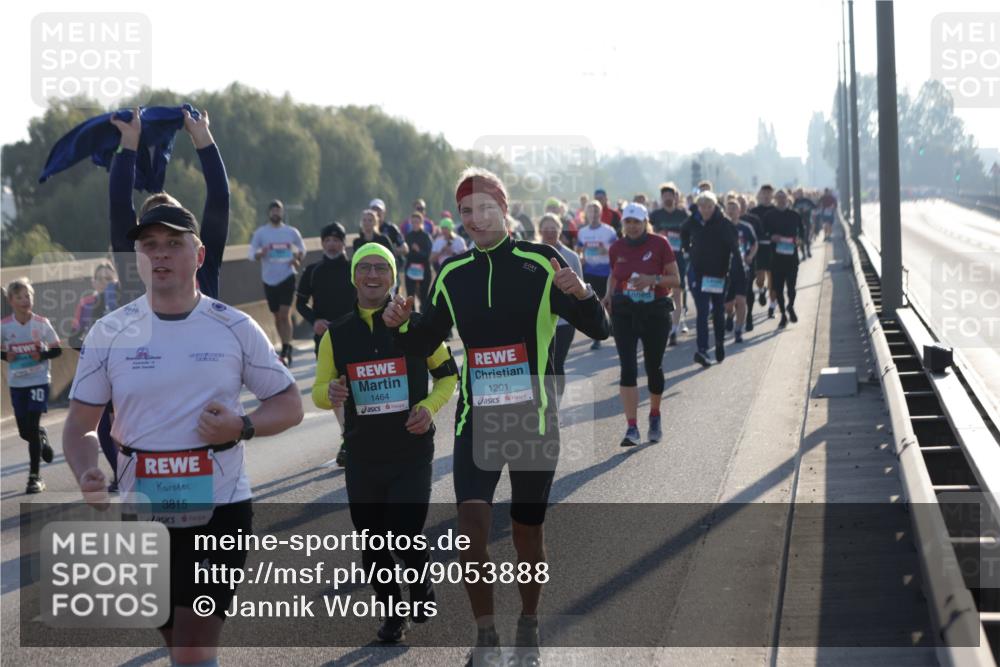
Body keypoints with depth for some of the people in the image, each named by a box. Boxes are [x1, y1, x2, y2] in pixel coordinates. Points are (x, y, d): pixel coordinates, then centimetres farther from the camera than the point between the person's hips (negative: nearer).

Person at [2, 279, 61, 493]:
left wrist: (43, 355, -18)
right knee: (24, 431, 7)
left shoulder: (42, 323, -7)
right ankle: (42, 437, 46)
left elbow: (57, 349, 1)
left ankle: (35, 476, -1)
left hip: (39, 380, -2)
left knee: (32, 427, -10)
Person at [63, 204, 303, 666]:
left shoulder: (235, 328, -2)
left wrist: (242, 427, -15)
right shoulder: (109, 333, 1)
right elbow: (80, 425, 5)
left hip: (220, 510, -2)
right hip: (143, 515, 3)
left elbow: (289, 404, 6)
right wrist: (87, 476, -16)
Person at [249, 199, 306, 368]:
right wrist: (260, 254, -21)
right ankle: (286, 348, 23)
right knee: (277, 316, 9)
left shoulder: (292, 232, 3)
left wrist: (297, 258, -4)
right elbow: (252, 253, 0)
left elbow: (302, 249, 16)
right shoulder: (260, 233, 1)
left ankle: (286, 352, -14)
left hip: (287, 277, -2)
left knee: (285, 315, -12)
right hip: (269, 279, 2)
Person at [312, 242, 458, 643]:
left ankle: (422, 590, 22)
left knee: (406, 537, -11)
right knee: (372, 544, 7)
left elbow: (447, 373, 9)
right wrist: (330, 393, -15)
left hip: (412, 454, -2)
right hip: (362, 457, 3)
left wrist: (429, 406, -10)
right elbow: (318, 392, 9)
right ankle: (393, 612, 30)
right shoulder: (337, 334, 4)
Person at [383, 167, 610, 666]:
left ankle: (528, 625, 31)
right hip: (476, 417, 2)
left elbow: (599, 330, -8)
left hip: (534, 418, -2)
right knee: (471, 520, -15)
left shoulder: (540, 264, -6)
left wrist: (581, 294, -29)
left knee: (527, 528, 9)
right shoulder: (453, 273, 4)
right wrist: (402, 325, -8)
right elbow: (427, 341, 15)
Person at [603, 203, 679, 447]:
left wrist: (653, 279, -22)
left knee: (654, 367, 10)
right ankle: (632, 428, -13)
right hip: (624, 313, 1)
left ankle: (655, 417, 36)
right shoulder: (617, 248, 3)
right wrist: (609, 294, 0)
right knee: (628, 368, -11)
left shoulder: (659, 244, -7)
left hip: (655, 312, -1)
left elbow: (675, 280, -5)